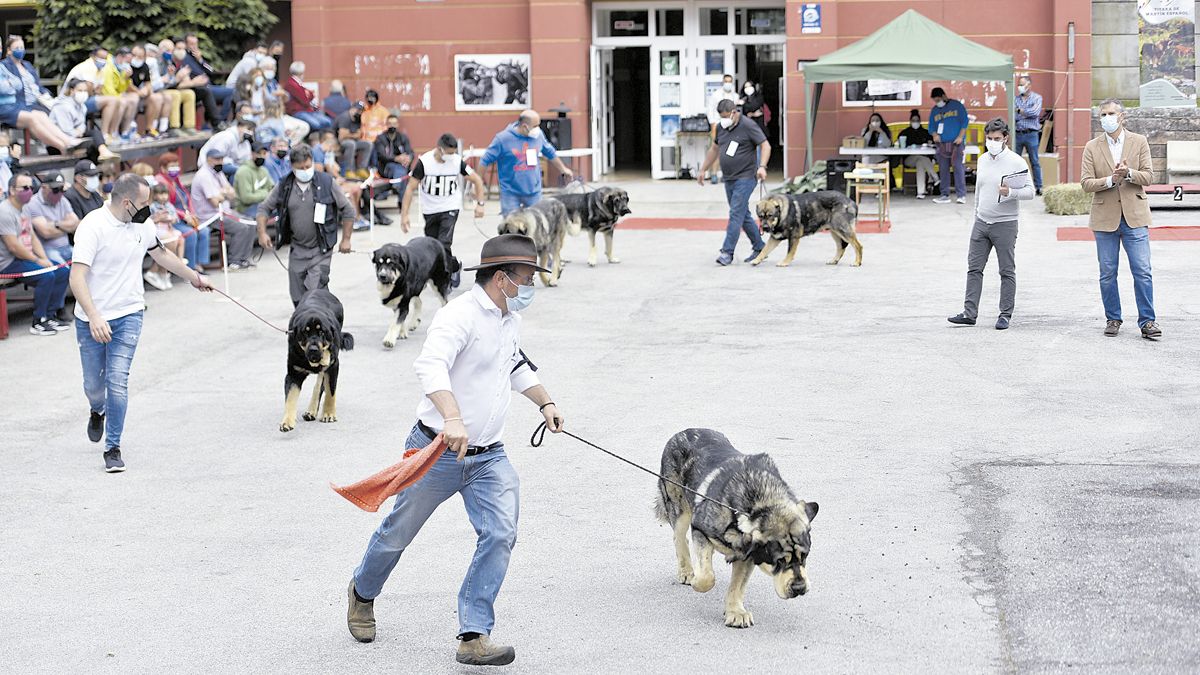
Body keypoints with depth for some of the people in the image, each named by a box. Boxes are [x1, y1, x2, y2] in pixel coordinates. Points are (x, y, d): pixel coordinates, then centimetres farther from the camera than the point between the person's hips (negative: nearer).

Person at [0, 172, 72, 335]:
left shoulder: (24, 209, 14)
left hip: (25, 258, 10)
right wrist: (38, 261, -15)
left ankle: (50, 315, 6)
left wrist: (45, 259, -1)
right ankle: (38, 323, -17)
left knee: (62, 272, 1)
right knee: (47, 276, -27)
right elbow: (14, 247, -23)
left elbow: (33, 238, 15)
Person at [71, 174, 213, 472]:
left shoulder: (142, 224, 2)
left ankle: (113, 448, 0)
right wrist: (94, 317, -33)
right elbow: (77, 278, -23)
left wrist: (194, 277, 33)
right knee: (93, 383, 10)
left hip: (128, 316, 3)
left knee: (117, 382, -9)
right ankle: (98, 411, 46)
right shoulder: (92, 226, -17)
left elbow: (161, 253, 23)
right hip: (92, 320, -3)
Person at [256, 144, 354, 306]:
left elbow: (347, 211, 1)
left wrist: (346, 239, -1)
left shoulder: (326, 183, -7)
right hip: (297, 250, 4)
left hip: (321, 250, -4)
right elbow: (264, 209, 11)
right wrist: (262, 233, -4)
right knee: (298, 297, 7)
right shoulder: (284, 187, 1)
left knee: (316, 291, -19)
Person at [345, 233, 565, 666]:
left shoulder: (510, 318, 9)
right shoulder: (461, 315, -20)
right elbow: (430, 366, -37)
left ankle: (473, 637, -10)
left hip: (488, 456, 6)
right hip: (438, 452, -6)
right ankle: (362, 593, 42)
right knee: (398, 533, 12)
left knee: (501, 534, -14)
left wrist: (545, 403, 27)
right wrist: (453, 419, -50)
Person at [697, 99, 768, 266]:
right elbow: (714, 149, 24)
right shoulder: (721, 127, 12)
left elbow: (765, 146, -11)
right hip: (729, 179, 8)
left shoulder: (748, 127, -10)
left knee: (736, 213, -12)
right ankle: (759, 248, 21)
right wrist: (703, 169, 24)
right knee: (743, 215, 12)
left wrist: (762, 166, -25)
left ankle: (727, 252, -13)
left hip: (745, 178, -8)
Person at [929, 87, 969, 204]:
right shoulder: (934, 110, 15)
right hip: (942, 144, 5)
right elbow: (931, 126, 17)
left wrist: (960, 136, -11)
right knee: (943, 169, 2)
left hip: (956, 143, -5)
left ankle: (961, 195, -15)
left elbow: (965, 121, -1)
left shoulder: (957, 106, 3)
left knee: (958, 167, -13)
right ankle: (945, 195, 6)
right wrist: (935, 134, -5)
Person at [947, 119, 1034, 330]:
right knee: (974, 268, 4)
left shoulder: (1015, 162, -9)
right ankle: (969, 313, 6)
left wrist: (1011, 192, -27)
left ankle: (1005, 315, 7)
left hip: (1005, 224, -6)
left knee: (1007, 271, 2)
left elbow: (1030, 191, -10)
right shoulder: (983, 160, 10)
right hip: (981, 222, 6)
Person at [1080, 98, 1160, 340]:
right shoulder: (1092, 147, 5)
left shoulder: (1139, 142, 5)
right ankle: (1113, 319, 18)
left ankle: (1147, 321, 0)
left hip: (1134, 217, -1)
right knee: (1107, 273, 6)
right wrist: (1110, 180, -17)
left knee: (1143, 272, -5)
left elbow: (1148, 176, 0)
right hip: (1105, 218, 1)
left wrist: (1129, 173, -19)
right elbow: (1086, 183, -1)